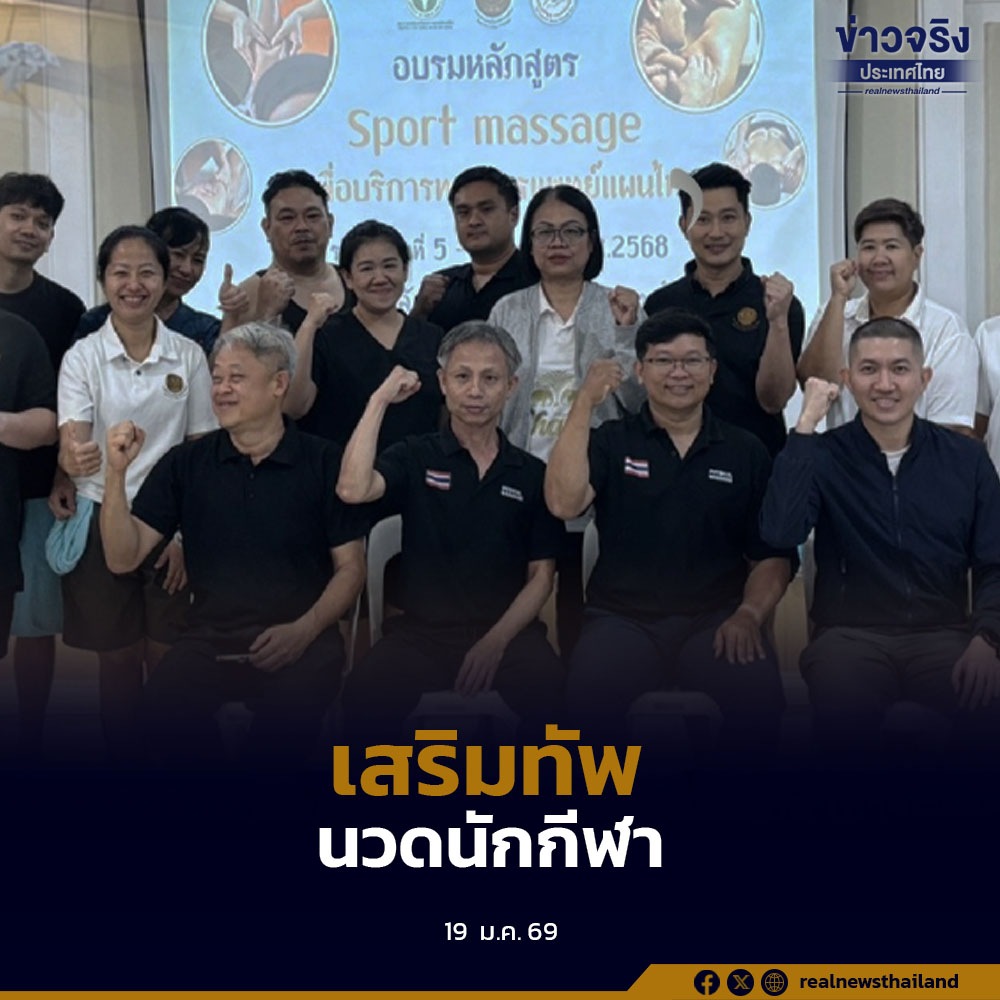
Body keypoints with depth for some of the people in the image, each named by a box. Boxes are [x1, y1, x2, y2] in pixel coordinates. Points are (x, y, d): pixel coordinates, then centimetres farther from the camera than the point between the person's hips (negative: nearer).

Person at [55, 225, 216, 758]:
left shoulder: (189, 355, 0)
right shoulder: (81, 357, -4)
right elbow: (70, 449, -14)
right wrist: (76, 459, -38)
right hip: (103, 524, -1)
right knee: (117, 661, 7)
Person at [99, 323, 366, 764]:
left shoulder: (325, 462, 1)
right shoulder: (185, 463, 8)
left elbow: (351, 567, 3)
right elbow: (123, 558, 3)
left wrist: (305, 630, -13)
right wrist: (117, 473, -10)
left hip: (300, 639, -2)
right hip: (210, 636, 2)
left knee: (286, 724, -32)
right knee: (162, 711, -28)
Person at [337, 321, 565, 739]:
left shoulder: (532, 474, 10)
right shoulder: (414, 457, 7)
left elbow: (541, 575, 7)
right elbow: (353, 490, -15)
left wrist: (496, 641, -10)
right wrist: (380, 400, -8)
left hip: (507, 630, 1)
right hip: (420, 628, 0)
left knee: (547, 688, -33)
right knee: (366, 696, -32)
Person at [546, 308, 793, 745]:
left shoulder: (745, 451, 11)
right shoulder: (611, 441, 9)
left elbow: (773, 555, 11)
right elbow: (564, 504, -10)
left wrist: (749, 614, -8)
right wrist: (585, 403, -11)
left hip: (717, 618, 1)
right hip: (623, 617, -1)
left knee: (758, 692, -30)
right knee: (589, 697, -32)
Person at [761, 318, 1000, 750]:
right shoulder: (823, 456, 1)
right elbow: (779, 533, -18)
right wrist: (805, 425, -15)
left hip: (942, 633, 2)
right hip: (851, 633, -2)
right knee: (842, 713, -36)